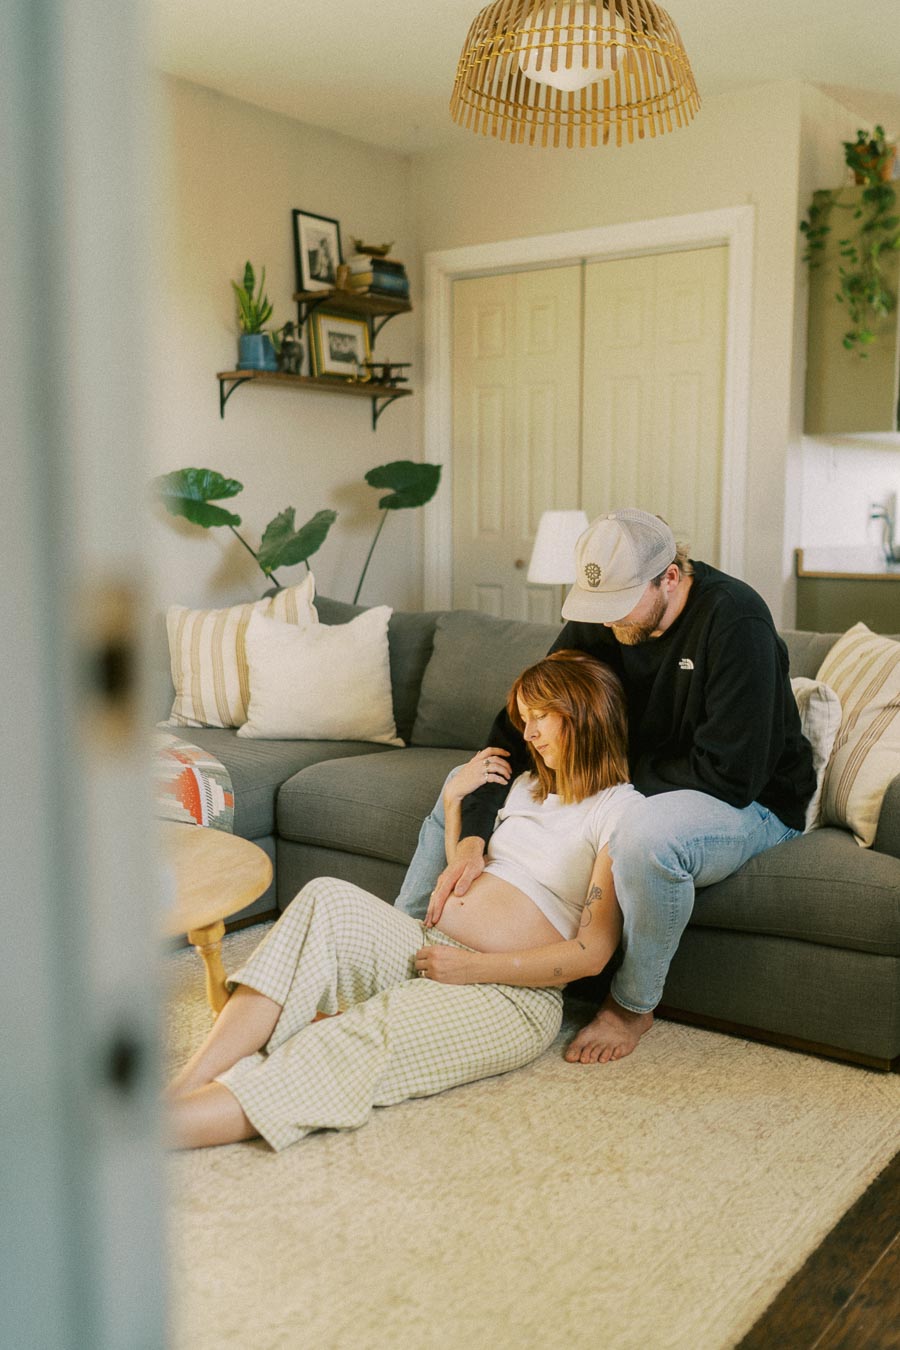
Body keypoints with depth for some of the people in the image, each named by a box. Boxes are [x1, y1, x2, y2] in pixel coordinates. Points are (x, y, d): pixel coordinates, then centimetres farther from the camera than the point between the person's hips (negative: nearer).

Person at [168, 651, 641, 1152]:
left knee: (370, 1037, -34)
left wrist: (471, 967, -14)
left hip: (511, 992, -7)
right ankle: (189, 1085, -34)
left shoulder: (619, 808, 0)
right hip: (428, 944, 7)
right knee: (327, 898, -24)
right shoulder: (527, 786, 25)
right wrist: (454, 797, 16)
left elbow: (593, 951, -9)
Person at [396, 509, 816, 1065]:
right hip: (630, 786, 7)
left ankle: (634, 1005, -14)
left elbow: (730, 775, -30)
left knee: (645, 838, -42)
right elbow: (519, 728, -9)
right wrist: (472, 838, -21)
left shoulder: (734, 619, -27)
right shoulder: (599, 618, -8)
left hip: (753, 803, -6)